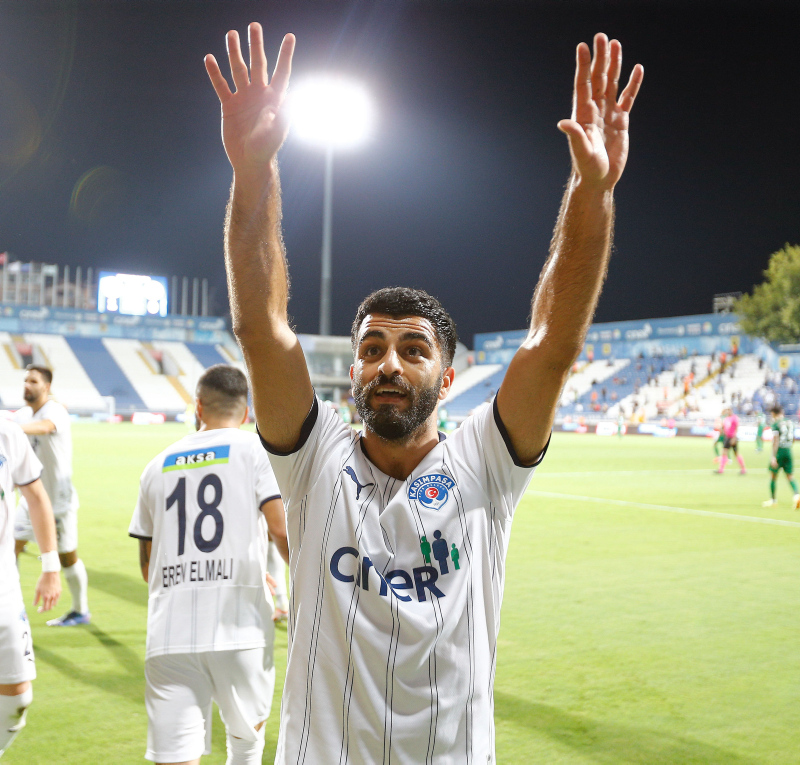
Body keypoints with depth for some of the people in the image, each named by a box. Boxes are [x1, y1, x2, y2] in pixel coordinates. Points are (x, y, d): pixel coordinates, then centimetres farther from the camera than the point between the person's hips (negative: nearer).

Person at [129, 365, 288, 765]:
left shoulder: (158, 465, 16)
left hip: (169, 635, 2)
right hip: (240, 627, -2)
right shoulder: (255, 450, 4)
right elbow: (282, 528, -9)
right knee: (248, 732, 22)